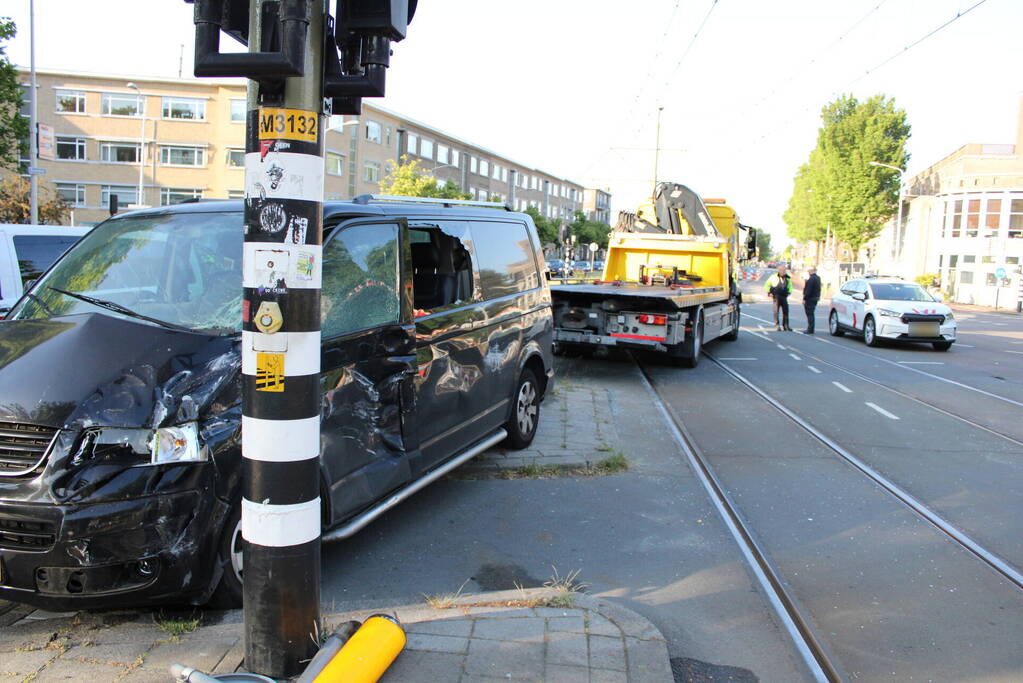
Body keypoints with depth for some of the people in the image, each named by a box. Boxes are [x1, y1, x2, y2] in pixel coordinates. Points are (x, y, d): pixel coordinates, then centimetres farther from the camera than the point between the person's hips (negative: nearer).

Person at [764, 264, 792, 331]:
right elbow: (767, 285, 4)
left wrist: (789, 292, 11)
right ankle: (777, 324, -5)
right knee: (776, 310, -10)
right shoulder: (774, 277, -5)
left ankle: (785, 326, 10)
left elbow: (790, 286, 26)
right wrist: (769, 293, -3)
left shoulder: (788, 278, 7)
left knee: (785, 311, 3)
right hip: (776, 297, -4)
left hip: (784, 297, 4)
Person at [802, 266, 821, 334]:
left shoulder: (811, 279, -19)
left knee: (809, 314, -6)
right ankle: (810, 329, 21)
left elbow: (808, 290, -22)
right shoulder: (818, 278, 12)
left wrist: (804, 299, -19)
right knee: (811, 314, 16)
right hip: (815, 298, 10)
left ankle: (810, 329, -5)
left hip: (810, 299, -10)